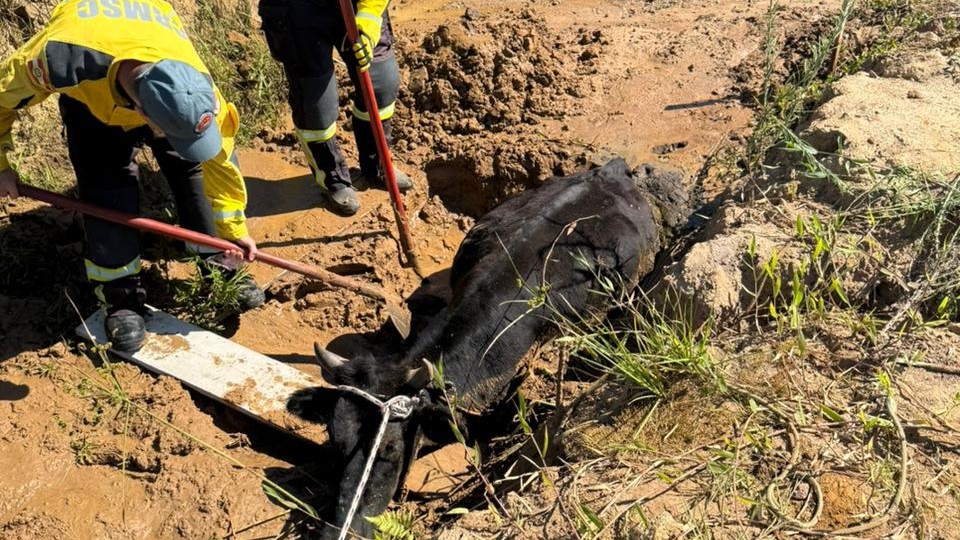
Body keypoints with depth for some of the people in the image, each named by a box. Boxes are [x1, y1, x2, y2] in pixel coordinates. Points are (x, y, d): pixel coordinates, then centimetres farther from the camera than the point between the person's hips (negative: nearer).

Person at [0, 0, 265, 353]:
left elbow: (218, 159, -21)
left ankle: (222, 268, 11)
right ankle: (120, 298, 1)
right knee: (106, 186, -13)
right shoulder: (65, 60, -47)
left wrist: (233, 229, -11)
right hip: (88, 85, -1)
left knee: (191, 166, -8)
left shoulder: (195, 89, -40)